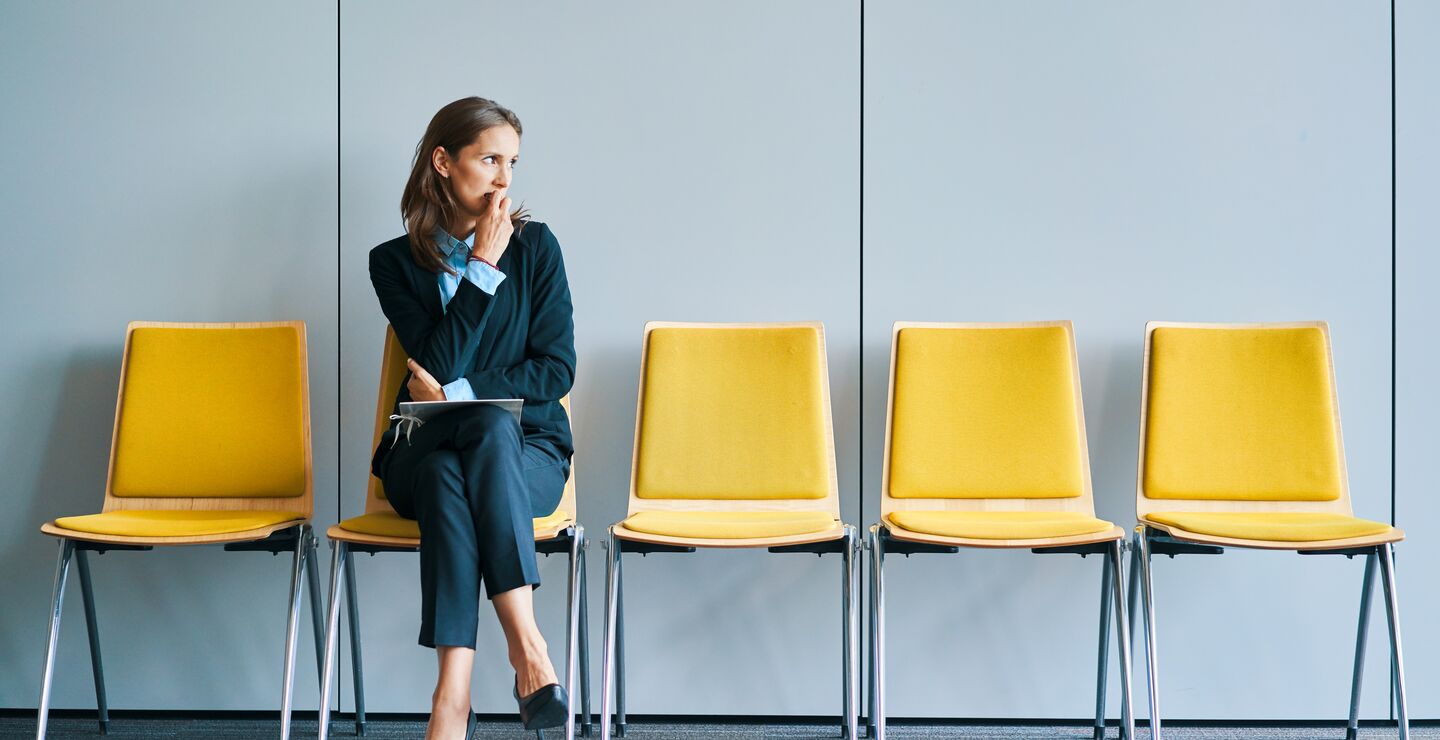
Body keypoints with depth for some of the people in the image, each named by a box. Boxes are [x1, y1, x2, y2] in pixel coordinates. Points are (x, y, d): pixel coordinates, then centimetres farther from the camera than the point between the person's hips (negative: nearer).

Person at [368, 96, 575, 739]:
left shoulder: (535, 245, 4)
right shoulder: (395, 262, 4)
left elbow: (556, 371, -2)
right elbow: (437, 365, -10)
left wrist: (458, 390, -13)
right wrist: (482, 267, -12)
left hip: (529, 453, 0)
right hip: (425, 452, 1)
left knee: (491, 427, -36)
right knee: (444, 475, -36)